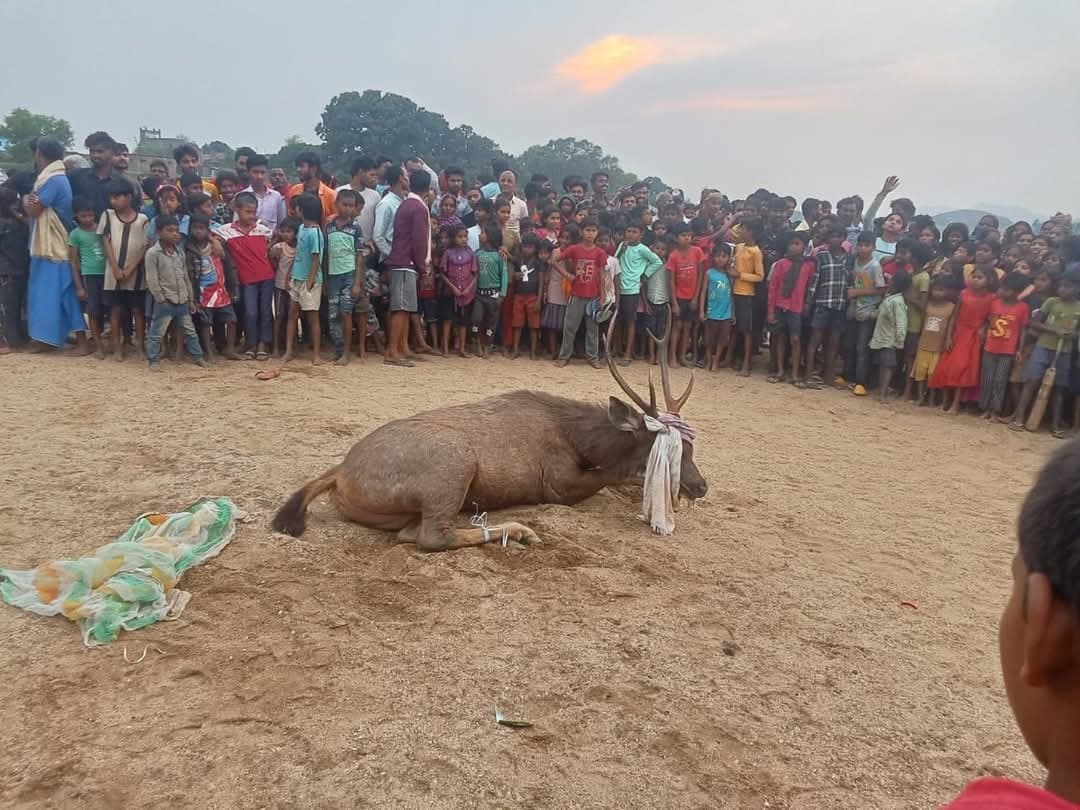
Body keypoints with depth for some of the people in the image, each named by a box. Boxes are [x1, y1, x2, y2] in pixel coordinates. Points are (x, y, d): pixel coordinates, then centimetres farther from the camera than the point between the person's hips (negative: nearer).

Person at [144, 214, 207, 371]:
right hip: (165, 303, -6)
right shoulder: (153, 253, -10)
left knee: (190, 331, 14)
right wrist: (161, 299, -14)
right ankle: (154, 360, 11)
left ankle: (198, 356, 24)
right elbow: (152, 280, -12)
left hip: (182, 302, 6)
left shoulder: (179, 252, 11)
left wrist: (191, 299, 14)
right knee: (156, 333, 1)